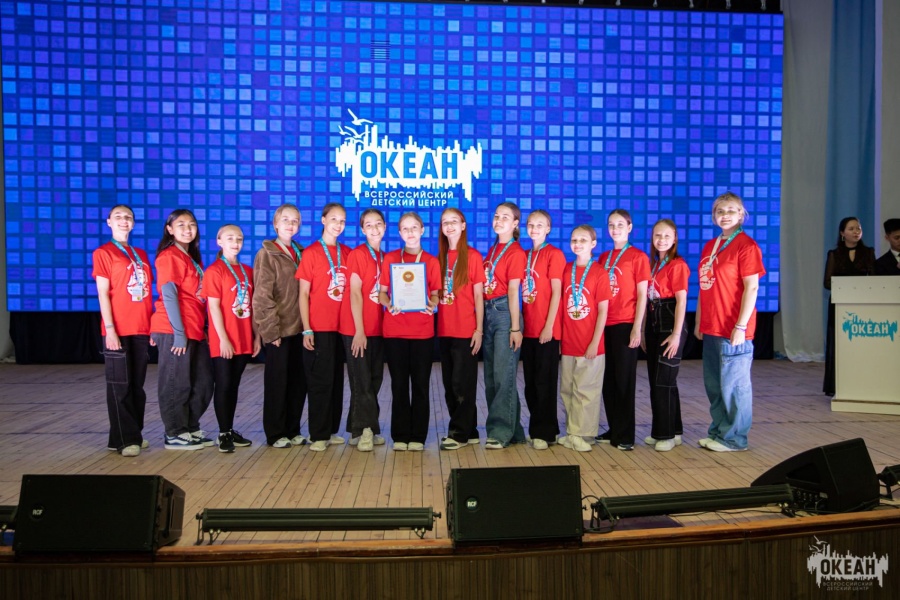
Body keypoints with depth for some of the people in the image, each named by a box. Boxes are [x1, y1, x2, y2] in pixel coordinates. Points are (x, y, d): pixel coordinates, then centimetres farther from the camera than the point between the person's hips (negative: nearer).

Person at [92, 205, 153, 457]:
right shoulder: (103, 253, -1)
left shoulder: (141, 255, 16)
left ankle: (135, 434, 20)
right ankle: (124, 439, 6)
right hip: (118, 330, -5)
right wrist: (109, 328, -14)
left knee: (137, 384, 11)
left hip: (141, 329, 6)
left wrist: (152, 326, 11)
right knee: (119, 385, -1)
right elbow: (103, 293, -8)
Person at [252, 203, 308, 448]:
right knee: (277, 381, 3)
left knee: (298, 380, 10)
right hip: (279, 329, -5)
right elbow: (263, 296, -10)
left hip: (298, 328, 6)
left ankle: (292, 430, 22)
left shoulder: (300, 254, 12)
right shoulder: (267, 254, -4)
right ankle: (275, 434, 15)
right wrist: (271, 329, -15)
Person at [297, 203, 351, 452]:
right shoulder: (311, 253, -3)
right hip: (318, 328, -5)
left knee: (336, 380, 10)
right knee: (320, 381, -1)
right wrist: (306, 329, -10)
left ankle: (332, 430, 21)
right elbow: (303, 294, -4)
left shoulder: (347, 253, 9)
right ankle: (319, 435, 9)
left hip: (341, 327, 5)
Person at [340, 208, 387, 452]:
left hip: (377, 328, 7)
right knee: (362, 381, -2)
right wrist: (359, 330, -16)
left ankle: (359, 430, 21)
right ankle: (366, 429, 6)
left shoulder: (384, 257, 12)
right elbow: (355, 293, -13)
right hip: (357, 329, -7)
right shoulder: (357, 254, -8)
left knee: (375, 380, 11)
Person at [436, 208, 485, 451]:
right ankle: (468, 431, 21)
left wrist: (479, 330, -9)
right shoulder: (440, 257, 11)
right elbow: (436, 293, 15)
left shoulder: (473, 256, -4)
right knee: (450, 384, 10)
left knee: (462, 383, -1)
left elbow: (479, 297, -5)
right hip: (444, 329, 6)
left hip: (466, 330, -6)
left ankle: (459, 433, 8)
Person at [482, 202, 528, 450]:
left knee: (502, 375, -7)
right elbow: (485, 285, 14)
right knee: (490, 377, 10)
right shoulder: (492, 250, 16)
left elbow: (513, 292, -11)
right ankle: (513, 431, 20)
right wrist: (480, 322, 9)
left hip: (505, 312, -8)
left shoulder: (516, 252, -5)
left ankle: (500, 432, -1)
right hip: (487, 313, 8)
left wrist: (515, 328, -13)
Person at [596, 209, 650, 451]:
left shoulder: (638, 257, -2)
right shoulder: (604, 257, 13)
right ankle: (613, 430, 21)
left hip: (625, 325, -5)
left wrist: (637, 329, -11)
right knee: (608, 379, 10)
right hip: (605, 325, 5)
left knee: (624, 379, 0)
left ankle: (625, 435, 8)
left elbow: (642, 295, -6)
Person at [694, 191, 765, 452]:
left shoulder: (746, 245, -8)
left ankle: (734, 438, 13)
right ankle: (718, 431, 27)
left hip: (733, 330, -7)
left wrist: (740, 326, -17)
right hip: (710, 328, 8)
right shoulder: (709, 246, 14)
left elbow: (752, 288, -13)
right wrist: (699, 322, 13)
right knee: (713, 384, 14)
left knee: (733, 384, 1)